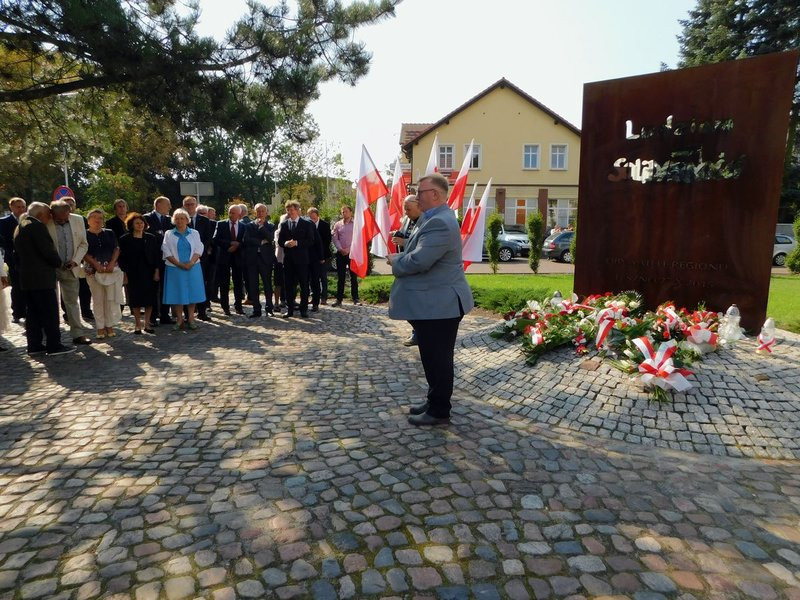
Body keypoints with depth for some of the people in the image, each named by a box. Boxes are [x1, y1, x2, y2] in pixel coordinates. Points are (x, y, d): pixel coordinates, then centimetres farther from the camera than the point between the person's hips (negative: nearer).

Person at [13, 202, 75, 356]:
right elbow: (48, 250, -17)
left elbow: (17, 253, 21)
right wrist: (58, 262, 0)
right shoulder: (37, 226, -12)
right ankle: (54, 345, -5)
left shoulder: (19, 228, 18)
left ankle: (34, 345, 14)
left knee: (32, 312, 11)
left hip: (26, 278, 9)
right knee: (50, 312, -6)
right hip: (41, 278, -9)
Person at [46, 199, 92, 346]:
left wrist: (75, 261, -6)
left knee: (72, 301, 10)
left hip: (71, 268, 3)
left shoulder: (78, 220, -1)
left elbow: (84, 244, 5)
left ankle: (78, 334, 16)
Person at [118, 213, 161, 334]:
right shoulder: (125, 239, 1)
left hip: (149, 273, 1)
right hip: (133, 274, -1)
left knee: (149, 299, 2)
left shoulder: (151, 238, 5)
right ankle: (138, 324, 12)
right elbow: (122, 258, 1)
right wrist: (124, 273, -5)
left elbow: (157, 255, 5)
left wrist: (156, 271, -2)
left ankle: (147, 324, 12)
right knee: (136, 299, 2)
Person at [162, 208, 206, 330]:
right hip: (175, 269, -1)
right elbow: (167, 252, -1)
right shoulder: (169, 234, 7)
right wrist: (179, 264, -12)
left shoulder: (194, 233, 8)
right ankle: (179, 320, 7)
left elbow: (199, 249, 0)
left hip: (193, 268, 1)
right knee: (178, 293, 0)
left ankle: (191, 319, 9)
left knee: (192, 292, 1)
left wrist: (191, 263, -14)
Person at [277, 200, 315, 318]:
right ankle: (289, 309, 12)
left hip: (302, 258, -3)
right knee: (289, 285, 5)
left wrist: (297, 243, -15)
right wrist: (286, 243, -12)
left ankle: (304, 309, 9)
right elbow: (280, 241, 10)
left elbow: (311, 241, -4)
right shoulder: (284, 225, 12)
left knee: (304, 285, 1)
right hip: (288, 259, 3)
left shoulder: (307, 224, 3)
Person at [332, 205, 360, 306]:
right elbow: (335, 238, 5)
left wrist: (348, 249, -12)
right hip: (340, 253, 2)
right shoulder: (337, 224, 9)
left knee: (354, 277, 2)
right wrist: (340, 249, -10)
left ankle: (355, 298, 8)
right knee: (340, 277, 4)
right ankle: (339, 299, 8)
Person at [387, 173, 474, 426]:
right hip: (433, 302, 11)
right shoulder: (435, 218, 14)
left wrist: (394, 260, -8)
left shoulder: (440, 223, -21)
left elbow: (418, 261, -27)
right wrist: (400, 257, 3)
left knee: (438, 360, 2)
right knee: (433, 358, 19)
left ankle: (439, 412, 15)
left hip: (439, 305, -11)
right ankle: (434, 402, 32)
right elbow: (418, 253, 22)